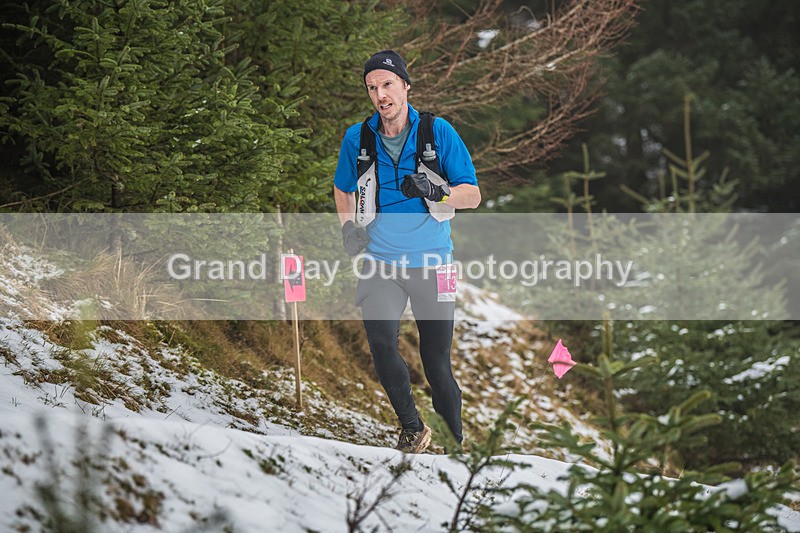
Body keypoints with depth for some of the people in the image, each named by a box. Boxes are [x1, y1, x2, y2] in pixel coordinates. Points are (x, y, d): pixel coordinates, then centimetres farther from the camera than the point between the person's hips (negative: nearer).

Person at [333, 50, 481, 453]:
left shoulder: (438, 132, -6)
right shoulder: (357, 139, 1)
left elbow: (472, 195, -4)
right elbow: (343, 189, 20)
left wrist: (436, 192, -22)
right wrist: (348, 226, 3)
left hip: (431, 261, -1)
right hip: (381, 261, 1)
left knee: (437, 364, 2)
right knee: (381, 343, -21)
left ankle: (459, 440, 23)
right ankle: (412, 428, -1)